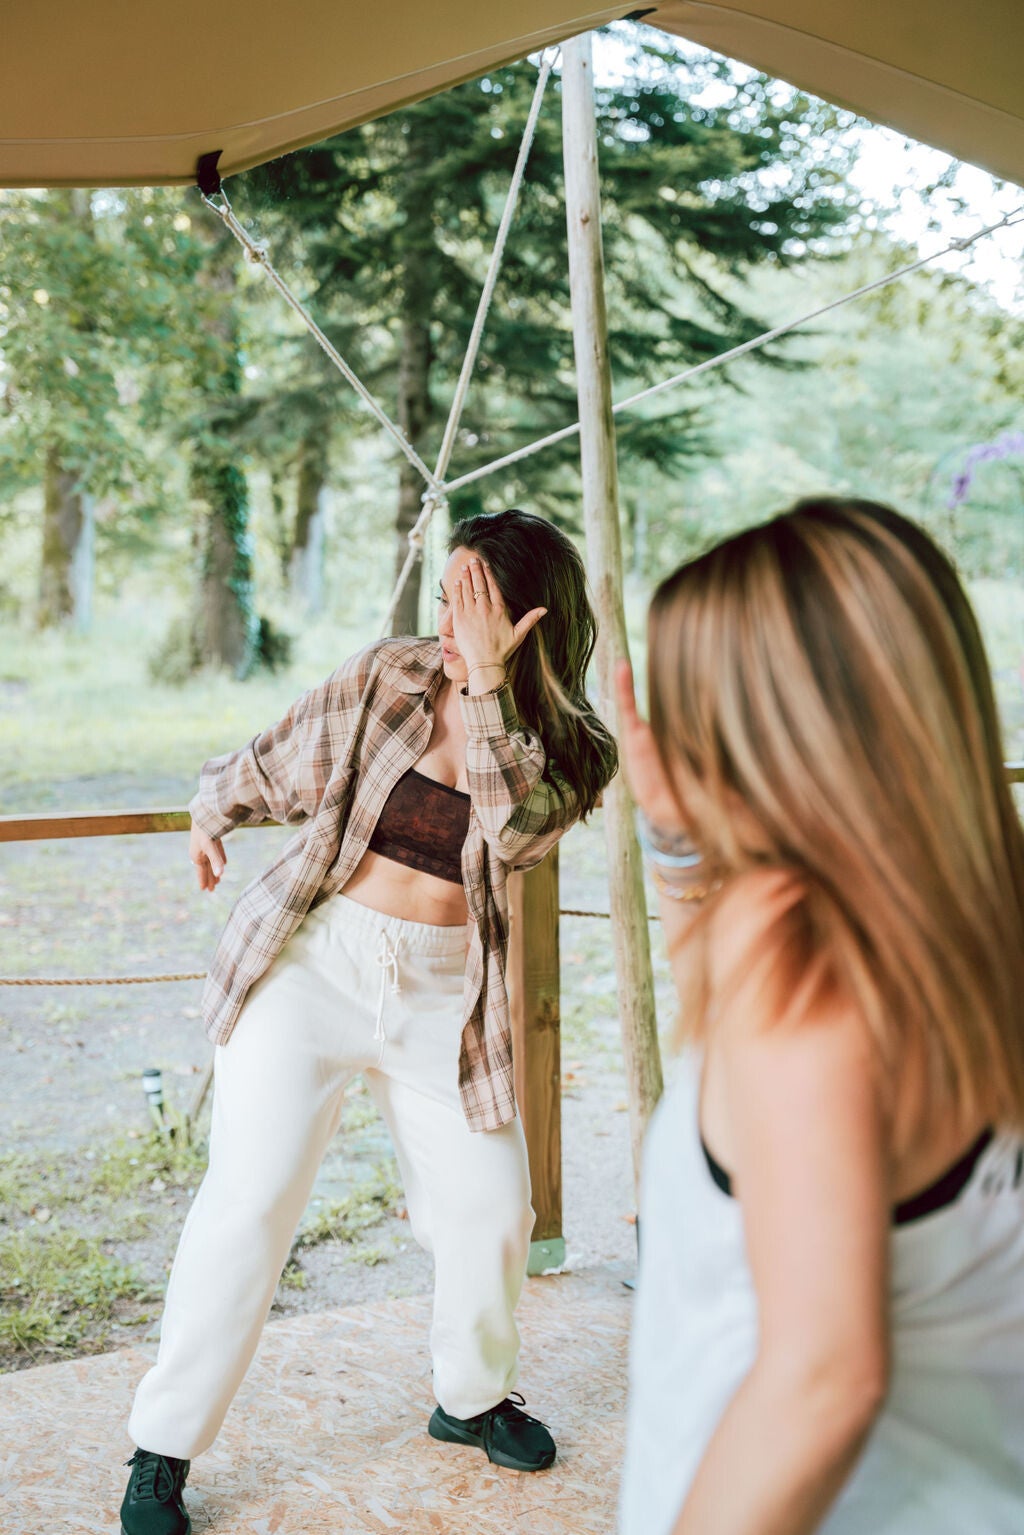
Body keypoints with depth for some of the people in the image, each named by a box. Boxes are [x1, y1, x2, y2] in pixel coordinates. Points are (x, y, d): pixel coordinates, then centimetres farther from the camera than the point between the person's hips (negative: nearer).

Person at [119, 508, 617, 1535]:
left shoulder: (567, 753, -2)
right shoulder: (388, 675, -3)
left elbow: (512, 831, -23)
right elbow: (279, 764, 13)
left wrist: (487, 683, -26)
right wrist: (215, 809, 28)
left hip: (444, 993, 2)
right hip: (313, 957, -1)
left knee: (491, 1208, 4)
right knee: (250, 1200, -6)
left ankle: (471, 1397, 33)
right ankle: (161, 1452, 7)